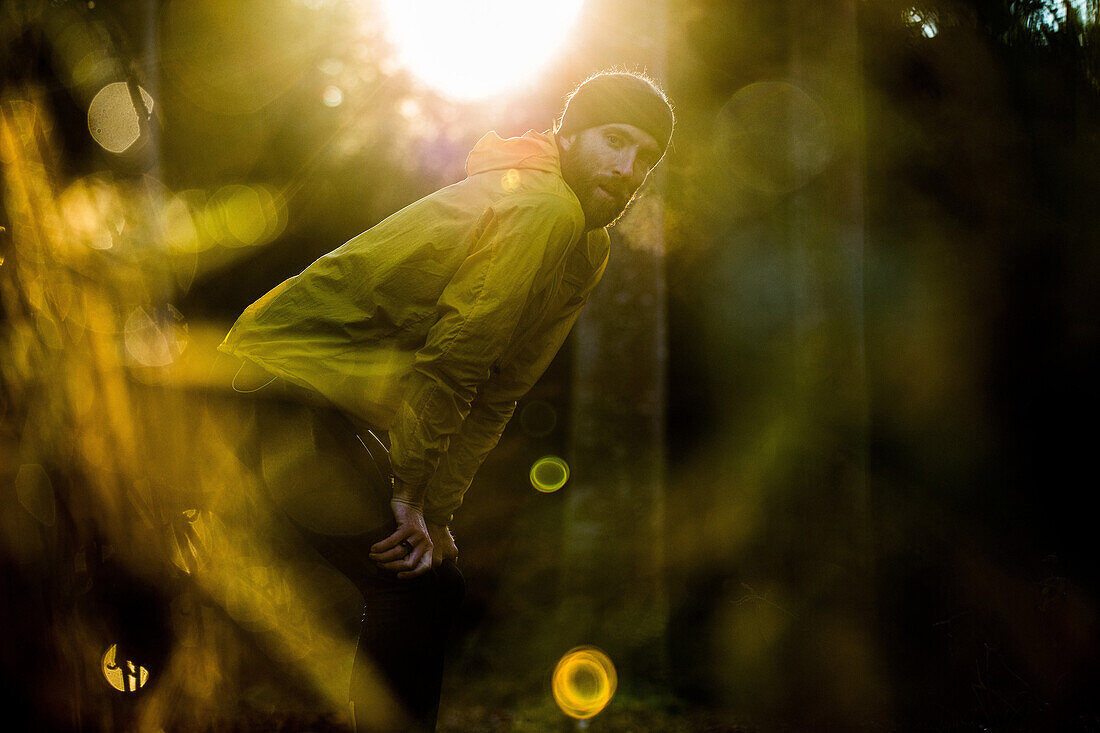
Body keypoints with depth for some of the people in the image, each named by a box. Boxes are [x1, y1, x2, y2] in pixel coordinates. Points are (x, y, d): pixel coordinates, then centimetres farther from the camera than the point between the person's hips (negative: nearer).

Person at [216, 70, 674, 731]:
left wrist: (435, 511, 4)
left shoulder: (589, 248, 12)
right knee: (417, 591, -12)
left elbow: (495, 397, 10)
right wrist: (410, 492, -13)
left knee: (437, 586, 14)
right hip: (286, 380, -10)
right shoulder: (543, 208, -18)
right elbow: (449, 360, -20)